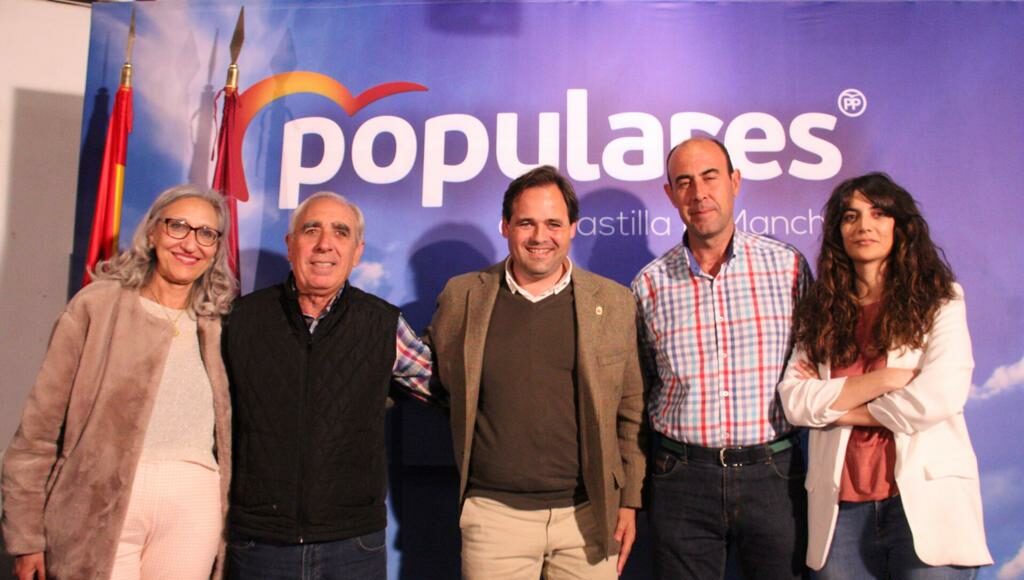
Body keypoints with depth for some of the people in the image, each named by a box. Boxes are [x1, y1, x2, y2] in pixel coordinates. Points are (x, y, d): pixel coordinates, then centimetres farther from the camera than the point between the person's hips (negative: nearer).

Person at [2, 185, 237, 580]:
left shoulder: (212, 329, 10)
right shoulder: (98, 305, 0)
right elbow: (40, 426, -2)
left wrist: (222, 542, 12)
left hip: (193, 509, 3)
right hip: (100, 507, -3)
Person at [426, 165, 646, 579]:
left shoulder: (615, 302, 1)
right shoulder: (462, 296, 1)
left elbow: (630, 412, 5)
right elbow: (431, 378, 13)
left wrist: (629, 500, 4)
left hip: (588, 514, 1)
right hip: (494, 512, 0)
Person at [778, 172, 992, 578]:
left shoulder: (940, 299, 3)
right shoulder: (821, 311, 9)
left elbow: (941, 396, -12)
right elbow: (794, 402, -2)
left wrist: (834, 404, -5)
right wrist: (883, 379, -12)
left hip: (927, 503, -2)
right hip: (840, 507, 2)